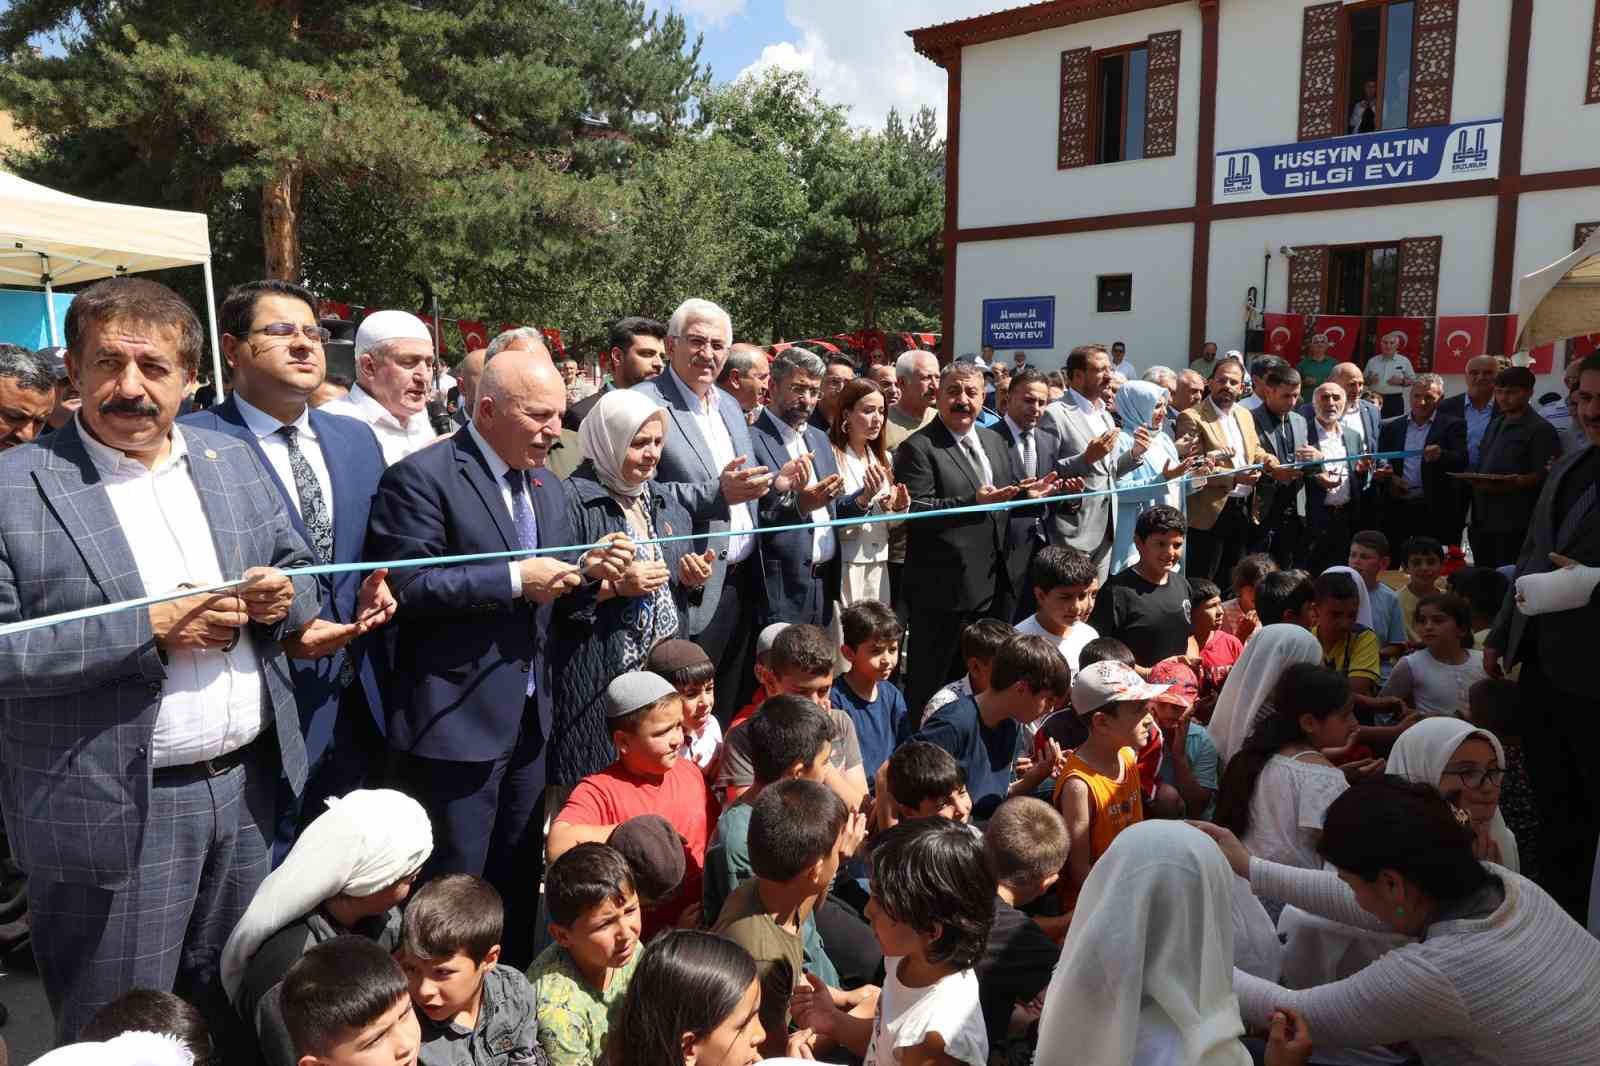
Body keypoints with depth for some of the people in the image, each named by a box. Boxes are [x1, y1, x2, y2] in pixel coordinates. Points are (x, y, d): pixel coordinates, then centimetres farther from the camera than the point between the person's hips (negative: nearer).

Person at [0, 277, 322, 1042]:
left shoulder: (235, 463, 6)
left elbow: (303, 575, 12)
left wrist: (283, 596, -10)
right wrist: (148, 629, -22)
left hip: (247, 787, 5)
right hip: (114, 813, -4)